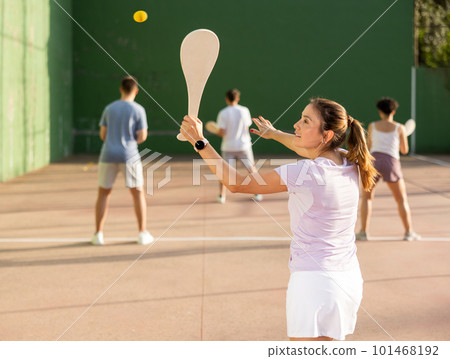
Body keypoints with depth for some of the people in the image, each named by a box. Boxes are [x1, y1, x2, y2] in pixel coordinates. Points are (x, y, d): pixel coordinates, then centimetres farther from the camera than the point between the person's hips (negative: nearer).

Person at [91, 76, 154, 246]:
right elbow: (142, 136, -6)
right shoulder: (138, 110, -3)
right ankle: (143, 233, 9)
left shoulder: (109, 108, 7)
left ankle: (98, 234, 9)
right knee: (138, 193, 10)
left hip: (108, 155, 3)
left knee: (103, 193, 12)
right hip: (129, 155, -2)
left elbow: (103, 135, 9)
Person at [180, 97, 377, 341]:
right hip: (349, 278, 9)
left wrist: (200, 142, -8)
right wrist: (274, 133, 43)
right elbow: (306, 149, 29)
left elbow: (236, 184, -13)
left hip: (314, 281, -8)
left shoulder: (306, 172, -19)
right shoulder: (350, 163, 3)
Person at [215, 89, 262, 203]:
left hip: (228, 146, -1)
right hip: (243, 145, 1)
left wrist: (215, 132, 8)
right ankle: (257, 194, 12)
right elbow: (247, 127, 3)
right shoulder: (244, 111, -3)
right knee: (252, 169, 14)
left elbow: (222, 132, -12)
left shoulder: (223, 113, -8)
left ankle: (222, 195, 3)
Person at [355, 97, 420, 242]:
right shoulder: (399, 128, 5)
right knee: (402, 200, 13)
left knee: (366, 197, 14)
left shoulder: (372, 126, 9)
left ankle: (363, 232, 5)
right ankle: (409, 232, 13)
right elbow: (404, 150, 11)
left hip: (374, 160, 1)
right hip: (391, 163, -1)